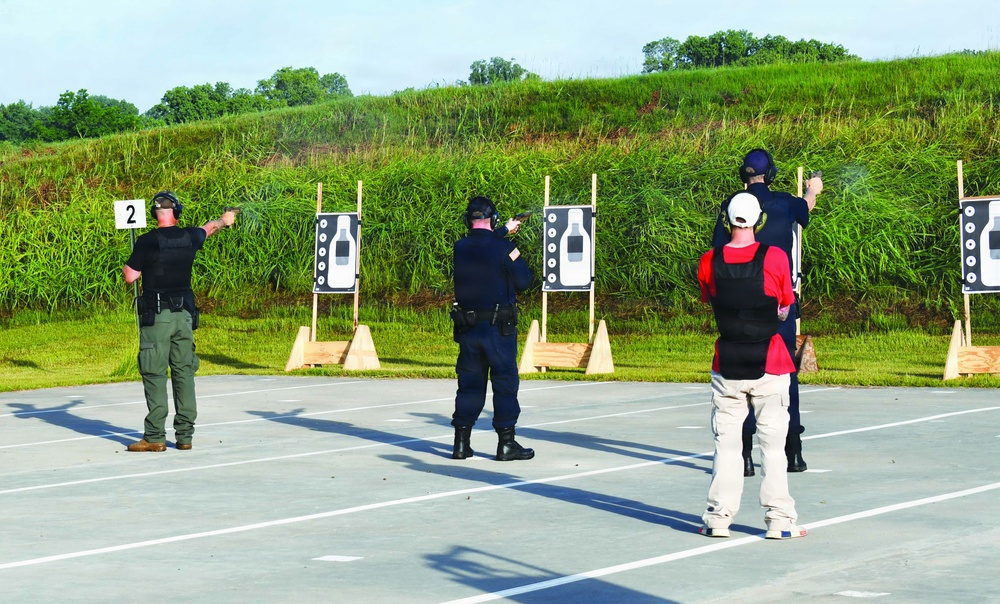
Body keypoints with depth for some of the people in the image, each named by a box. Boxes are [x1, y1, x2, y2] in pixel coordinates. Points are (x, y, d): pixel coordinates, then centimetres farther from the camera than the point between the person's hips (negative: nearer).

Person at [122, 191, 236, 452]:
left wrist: (128, 262, 14)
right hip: (184, 314, 4)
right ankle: (184, 435, 11)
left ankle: (155, 437, -7)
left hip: (156, 315, -4)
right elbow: (208, 228, 27)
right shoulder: (189, 238, 4)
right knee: (184, 373, 9)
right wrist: (223, 220, 49)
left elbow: (130, 276, -8)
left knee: (155, 374, -3)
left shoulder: (147, 242, -11)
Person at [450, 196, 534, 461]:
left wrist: (503, 233, 32)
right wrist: (514, 251, 8)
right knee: (505, 382, 3)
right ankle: (506, 443, 3)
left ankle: (461, 442, 11)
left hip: (468, 328, 5)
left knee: (469, 382, 12)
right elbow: (523, 281, -5)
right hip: (499, 329, -4)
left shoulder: (460, 248, 2)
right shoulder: (503, 248, -12)